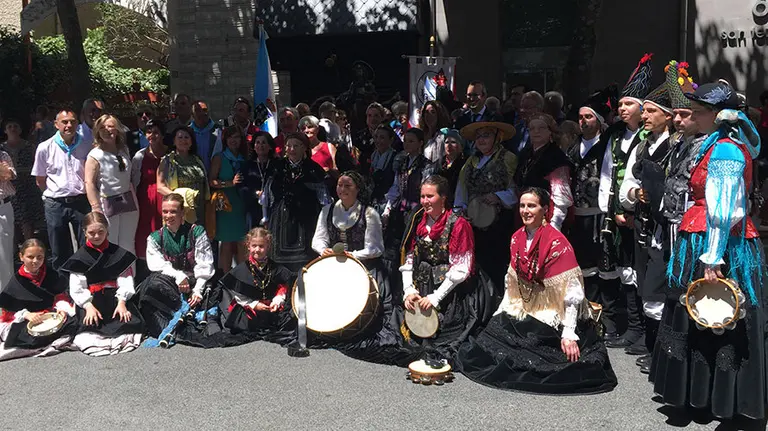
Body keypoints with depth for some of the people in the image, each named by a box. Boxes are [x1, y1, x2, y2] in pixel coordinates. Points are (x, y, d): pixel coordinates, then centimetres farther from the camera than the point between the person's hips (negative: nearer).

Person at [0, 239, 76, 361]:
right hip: (23, 321, -3)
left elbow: (60, 296, 10)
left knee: (72, 322, -26)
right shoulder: (16, 282, 0)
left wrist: (61, 308, -14)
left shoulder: (52, 276, 7)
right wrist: (26, 314, -21)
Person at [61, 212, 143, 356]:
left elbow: (125, 280, 3)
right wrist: (88, 305, -16)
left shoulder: (118, 253, 12)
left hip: (116, 297, 1)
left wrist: (121, 301, -13)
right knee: (89, 326, -30)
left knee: (131, 322, -27)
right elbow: (77, 288, 0)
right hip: (90, 299, -1)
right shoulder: (79, 258, 9)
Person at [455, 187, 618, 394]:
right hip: (524, 314, 7)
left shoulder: (557, 242, -17)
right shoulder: (517, 238, 5)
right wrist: (500, 314, 10)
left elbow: (572, 292, -19)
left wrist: (569, 334, -23)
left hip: (552, 318, -7)